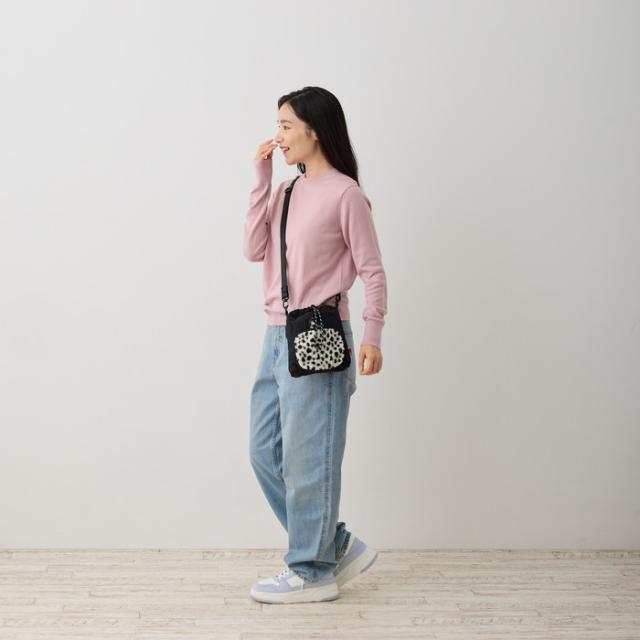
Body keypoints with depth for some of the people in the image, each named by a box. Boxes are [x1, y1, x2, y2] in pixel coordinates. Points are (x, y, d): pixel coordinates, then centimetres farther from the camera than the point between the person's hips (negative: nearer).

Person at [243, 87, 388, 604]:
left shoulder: (344, 194, -8)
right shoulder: (286, 192, 14)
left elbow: (372, 271, -10)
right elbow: (254, 250, 3)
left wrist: (372, 336, -19)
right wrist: (262, 181, 0)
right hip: (278, 335, 9)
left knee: (307, 456, -1)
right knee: (265, 451, 12)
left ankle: (313, 572, 13)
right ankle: (337, 546, 22)